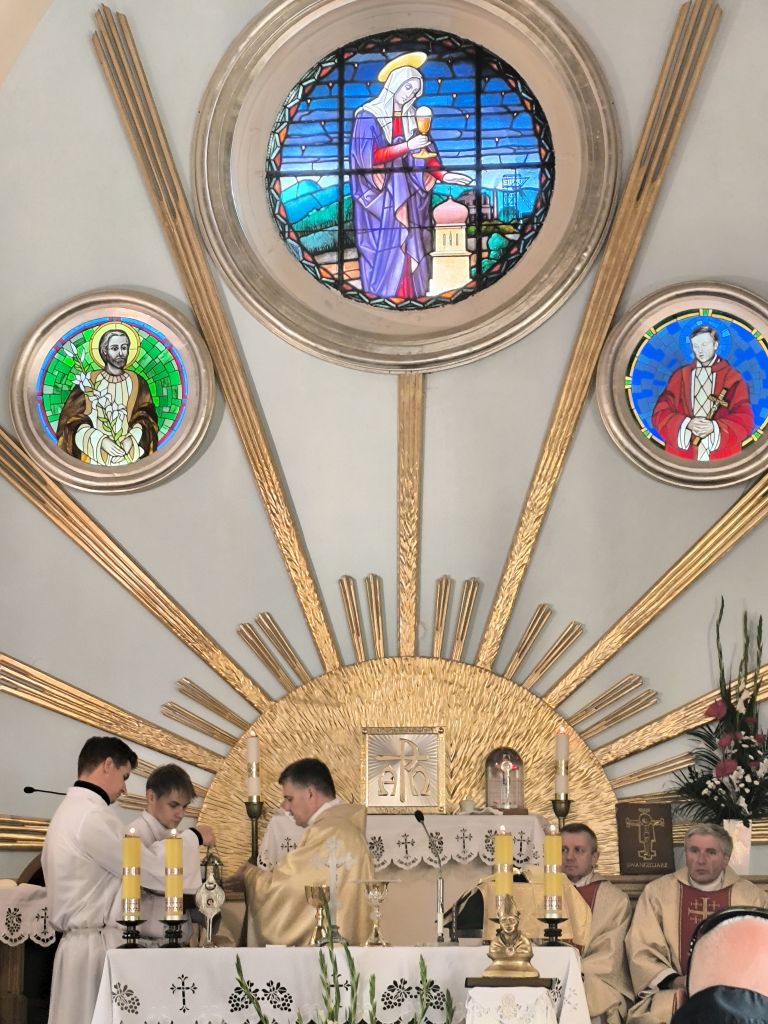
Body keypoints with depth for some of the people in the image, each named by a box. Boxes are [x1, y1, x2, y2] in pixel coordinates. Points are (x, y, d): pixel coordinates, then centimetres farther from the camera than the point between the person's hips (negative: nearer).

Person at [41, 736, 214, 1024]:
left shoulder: (71, 810, 16)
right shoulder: (93, 815, -16)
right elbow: (155, 871, -13)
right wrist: (193, 838, 0)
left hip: (81, 941, 10)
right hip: (97, 945, -10)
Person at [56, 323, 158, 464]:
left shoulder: (138, 383, 9)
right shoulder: (89, 381, 4)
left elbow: (146, 418, 5)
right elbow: (73, 419, -2)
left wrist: (131, 439, -14)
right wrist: (101, 441, -15)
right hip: (95, 455, -1)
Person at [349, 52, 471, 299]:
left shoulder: (411, 117, 9)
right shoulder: (368, 116, -9)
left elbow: (424, 152, 6)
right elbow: (370, 157, -18)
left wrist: (442, 174, -11)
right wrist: (407, 146, -20)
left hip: (406, 194, 6)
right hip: (379, 194, -6)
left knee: (408, 248, 3)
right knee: (385, 251, -7)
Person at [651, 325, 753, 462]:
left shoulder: (732, 378, 6)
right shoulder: (680, 376, 10)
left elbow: (745, 420, 0)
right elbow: (660, 413, 4)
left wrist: (715, 427, -16)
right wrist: (686, 423, -14)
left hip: (721, 456, -1)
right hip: (683, 455, 1)